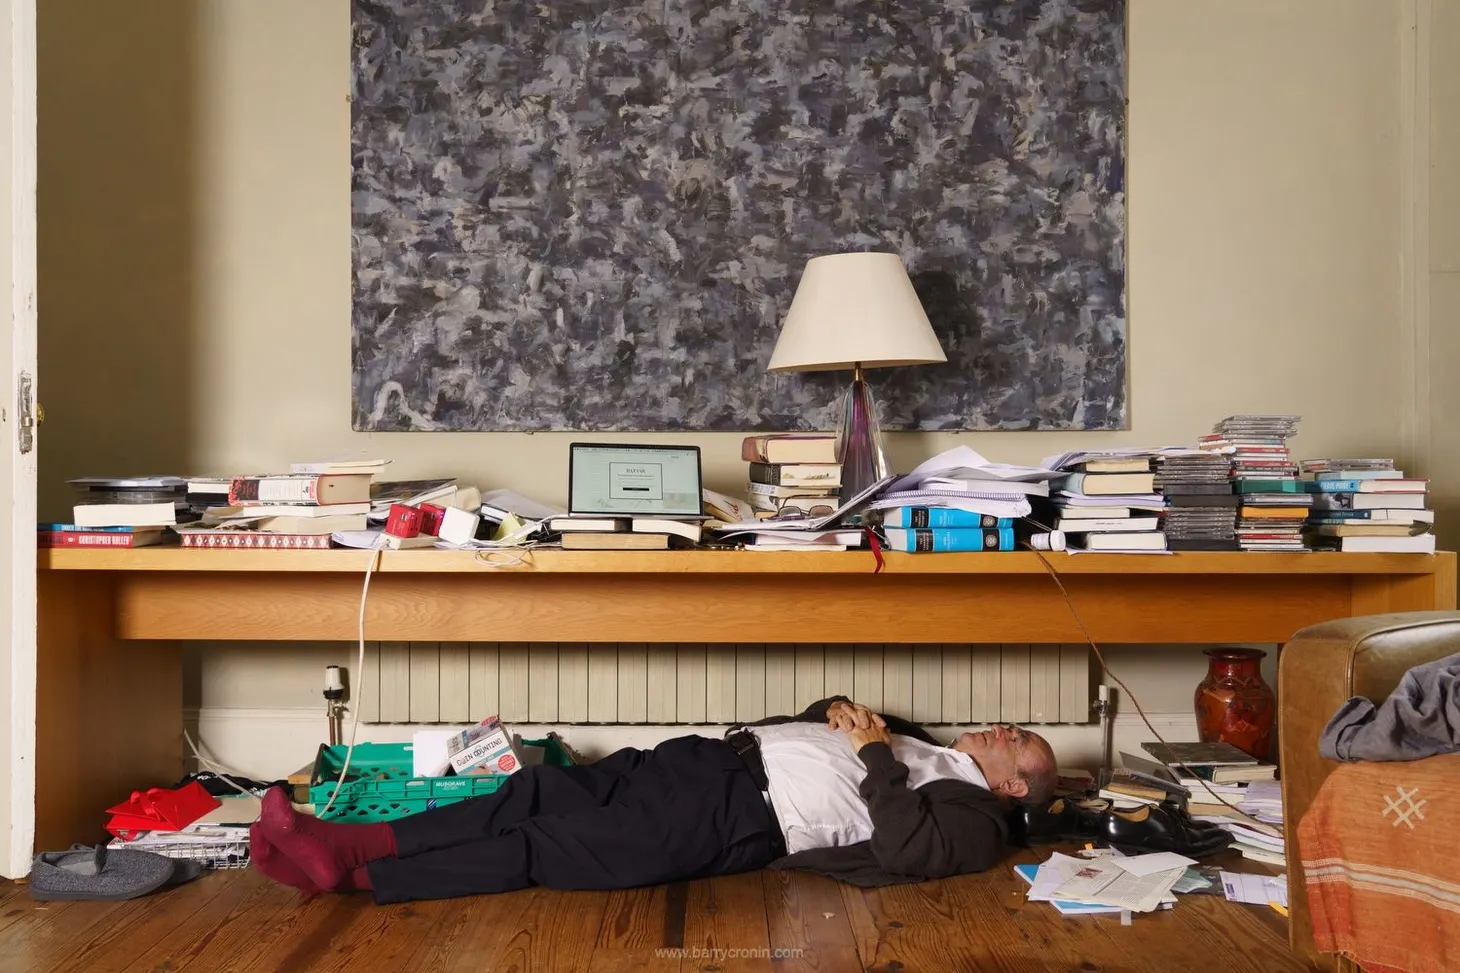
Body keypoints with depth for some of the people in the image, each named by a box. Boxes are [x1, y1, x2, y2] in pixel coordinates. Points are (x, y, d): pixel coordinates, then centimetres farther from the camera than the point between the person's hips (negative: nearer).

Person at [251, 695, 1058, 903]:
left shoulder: (974, 819, 2)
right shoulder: (920, 742, 27)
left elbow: (904, 849, -19)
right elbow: (831, 722, 31)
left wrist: (874, 755, -12)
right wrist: (841, 710, 9)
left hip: (743, 822, -8)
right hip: (725, 758, 8)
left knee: (547, 848, -16)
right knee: (540, 792, -7)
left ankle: (347, 875, -16)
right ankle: (352, 841, -9)